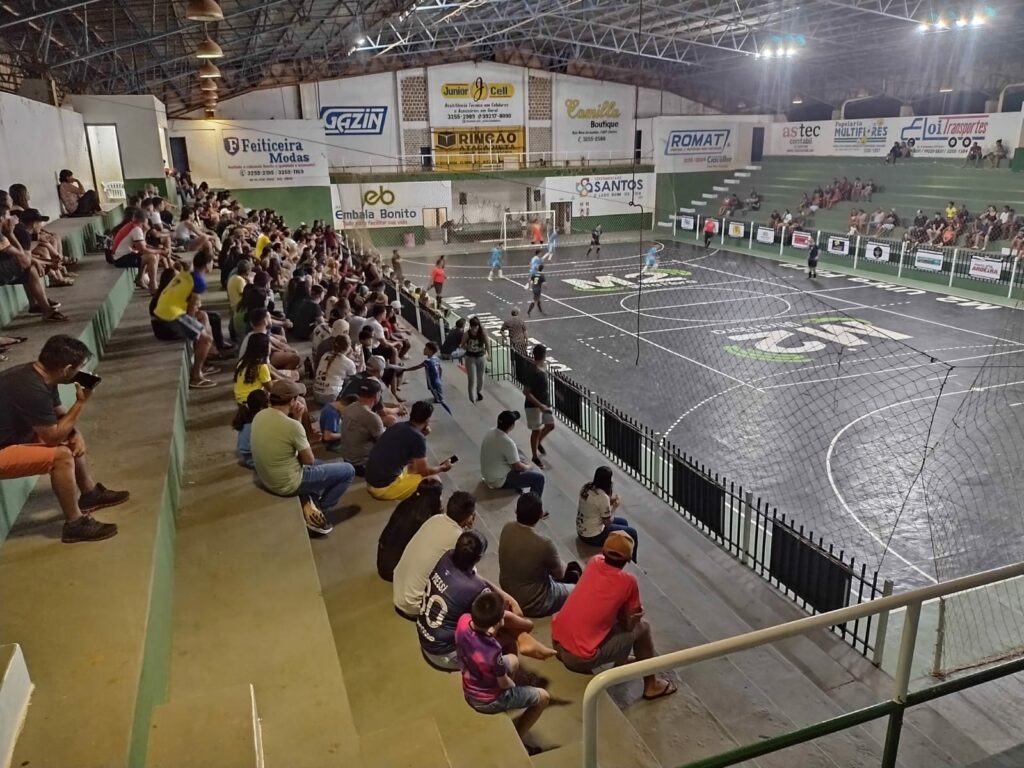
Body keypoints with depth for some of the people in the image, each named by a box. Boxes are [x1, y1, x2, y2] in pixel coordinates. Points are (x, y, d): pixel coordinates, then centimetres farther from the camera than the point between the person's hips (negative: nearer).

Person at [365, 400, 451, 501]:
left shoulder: (397, 426, 8)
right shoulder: (417, 437, -14)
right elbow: (424, 471, -6)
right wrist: (442, 467, 13)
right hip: (385, 488, -8)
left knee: (414, 466, 27)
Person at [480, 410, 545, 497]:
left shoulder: (490, 433, -2)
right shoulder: (507, 442, -28)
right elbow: (518, 467, -19)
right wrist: (528, 467, 3)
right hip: (500, 481, -9)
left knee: (521, 458, 28)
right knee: (539, 478, -7)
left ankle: (517, 488, 38)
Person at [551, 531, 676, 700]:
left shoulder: (594, 563, 2)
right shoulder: (628, 582, -11)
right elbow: (628, 624, 0)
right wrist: (637, 614, 20)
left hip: (556, 641, 6)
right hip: (580, 658, -6)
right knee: (642, 627, 11)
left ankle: (621, 661, 45)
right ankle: (651, 685, 28)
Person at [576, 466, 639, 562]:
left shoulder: (586, 487, -4)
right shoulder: (602, 497, -28)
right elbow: (607, 522, -18)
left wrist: (609, 502, -1)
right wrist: (614, 507, -5)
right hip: (593, 536, -8)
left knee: (623, 522, 25)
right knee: (632, 533, 7)